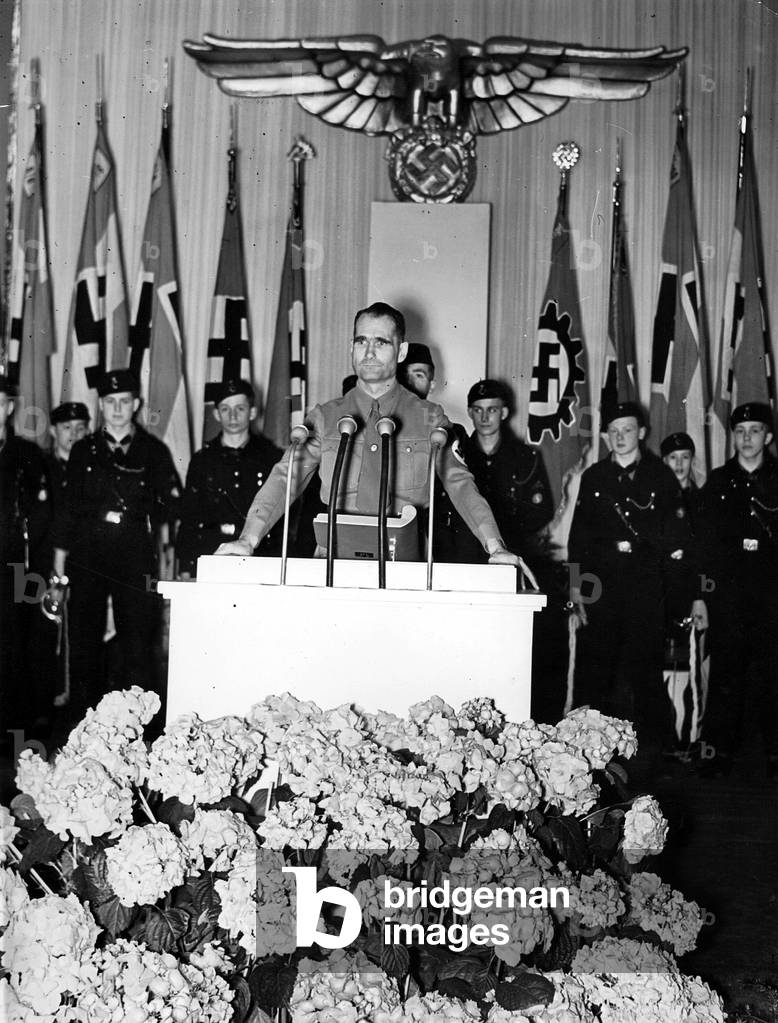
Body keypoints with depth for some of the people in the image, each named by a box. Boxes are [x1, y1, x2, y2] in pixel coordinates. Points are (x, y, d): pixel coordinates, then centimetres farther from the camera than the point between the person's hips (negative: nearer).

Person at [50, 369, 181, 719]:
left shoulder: (154, 451, 9)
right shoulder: (84, 451, 13)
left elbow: (170, 508, 9)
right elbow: (67, 508, 11)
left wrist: (166, 548, -3)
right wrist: (59, 563, 7)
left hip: (136, 555, -2)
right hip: (87, 554, 2)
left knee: (138, 641, -5)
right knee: (84, 640, 4)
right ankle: (83, 716, 14)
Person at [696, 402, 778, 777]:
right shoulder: (717, 482, 12)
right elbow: (706, 538, 8)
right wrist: (703, 587, 0)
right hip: (727, 587, 1)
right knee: (725, 670, 1)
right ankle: (721, 748, 7)